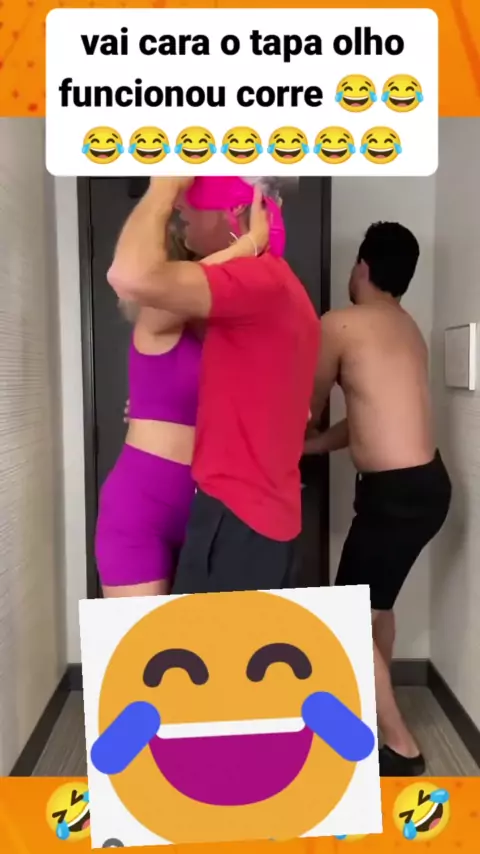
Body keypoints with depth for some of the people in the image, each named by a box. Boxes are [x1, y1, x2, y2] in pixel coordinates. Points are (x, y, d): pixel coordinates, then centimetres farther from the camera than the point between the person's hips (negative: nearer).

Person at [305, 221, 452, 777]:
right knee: (377, 602, 26)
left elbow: (307, 408, 3)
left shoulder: (340, 325, -10)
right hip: (425, 484, 9)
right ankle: (372, 708, 45)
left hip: (395, 494, -9)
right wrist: (309, 447, 28)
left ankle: (401, 749, 18)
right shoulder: (407, 330, 14)